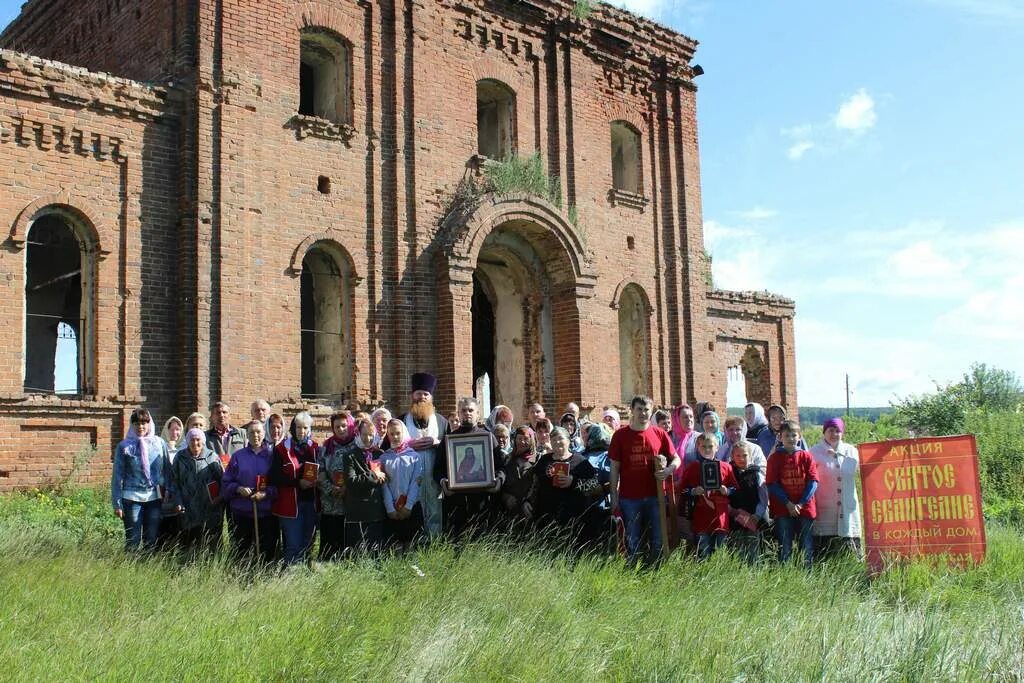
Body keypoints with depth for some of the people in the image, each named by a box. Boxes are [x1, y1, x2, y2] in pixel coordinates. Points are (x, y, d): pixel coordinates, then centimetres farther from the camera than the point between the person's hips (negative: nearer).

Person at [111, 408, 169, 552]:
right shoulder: (124, 446, 0)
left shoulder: (159, 443, 4)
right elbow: (117, 475, 1)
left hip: (155, 497, 2)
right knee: (133, 540, 0)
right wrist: (117, 503, -3)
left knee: (152, 540, 5)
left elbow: (167, 470, 8)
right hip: (132, 498, -2)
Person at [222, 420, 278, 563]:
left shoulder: (272, 456, 4)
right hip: (241, 513, 1)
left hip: (266, 513, -1)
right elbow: (226, 482, 7)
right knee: (241, 551, 7)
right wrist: (238, 489, -11)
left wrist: (266, 494, -16)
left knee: (266, 552, 2)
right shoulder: (238, 456, 8)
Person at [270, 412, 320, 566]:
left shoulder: (314, 448, 9)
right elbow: (275, 477, -7)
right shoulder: (282, 449, -2)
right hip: (290, 503, -4)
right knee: (294, 545, -4)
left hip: (311, 502, 4)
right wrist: (298, 483, -16)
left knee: (307, 543, 9)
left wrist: (316, 480, -6)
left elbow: (321, 472, 16)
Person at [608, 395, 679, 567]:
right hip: (629, 498, -1)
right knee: (632, 542, 5)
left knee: (657, 540, 8)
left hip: (654, 495, 1)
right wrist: (614, 496, -1)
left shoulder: (659, 434, 4)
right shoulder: (620, 435, 1)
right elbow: (615, 468, 3)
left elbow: (676, 459, 11)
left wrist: (668, 470, -11)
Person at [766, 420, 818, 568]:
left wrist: (801, 504, -10)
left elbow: (813, 481, -1)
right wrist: (788, 503, -11)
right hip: (783, 510, -1)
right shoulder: (775, 458, 1)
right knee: (784, 548, 3)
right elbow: (772, 484, -4)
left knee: (807, 546, 6)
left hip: (805, 508, 1)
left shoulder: (806, 457, 4)